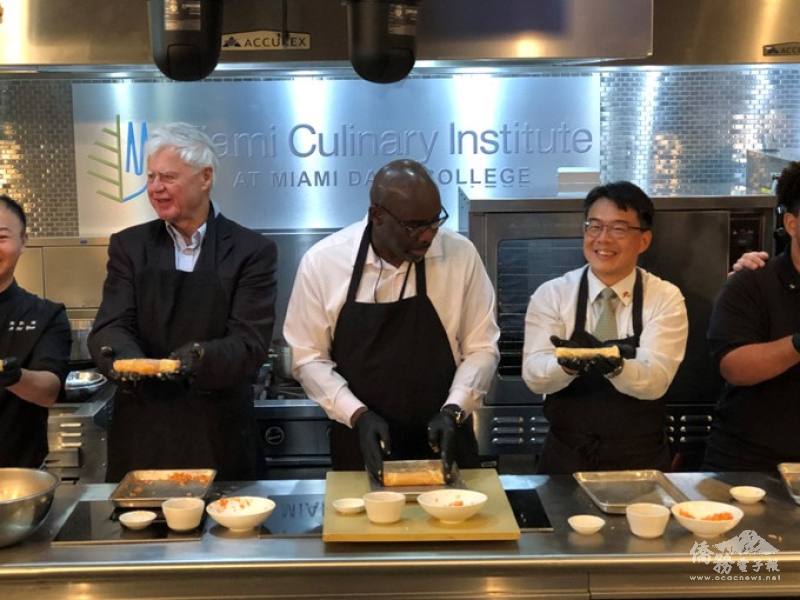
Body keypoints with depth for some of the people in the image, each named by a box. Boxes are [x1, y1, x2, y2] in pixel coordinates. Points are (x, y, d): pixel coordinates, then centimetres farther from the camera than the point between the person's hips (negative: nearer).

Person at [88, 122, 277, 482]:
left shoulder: (252, 251, -3)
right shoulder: (129, 246, 6)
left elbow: (251, 342, -10)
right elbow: (111, 326, -3)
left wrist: (200, 356, -30)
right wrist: (124, 358, -25)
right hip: (141, 434, 2)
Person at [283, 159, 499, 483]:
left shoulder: (460, 254, -9)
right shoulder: (322, 261, -11)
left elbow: (482, 346, -2)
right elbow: (308, 356, -4)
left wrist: (453, 411, -13)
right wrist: (358, 415, -15)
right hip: (361, 443, 0)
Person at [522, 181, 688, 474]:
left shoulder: (666, 299, 0)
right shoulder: (551, 294, 1)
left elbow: (657, 379, -12)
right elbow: (534, 375, -9)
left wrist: (614, 365, -32)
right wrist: (567, 362, -29)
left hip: (640, 461, 0)